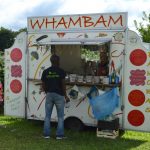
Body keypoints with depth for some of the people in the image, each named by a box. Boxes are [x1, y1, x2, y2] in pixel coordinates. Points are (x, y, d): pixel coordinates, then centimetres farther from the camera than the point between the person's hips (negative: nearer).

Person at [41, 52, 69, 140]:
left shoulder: (45, 72, 4)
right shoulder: (61, 71, -6)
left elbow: (43, 85, 6)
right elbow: (63, 85, -9)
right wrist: (66, 96, -1)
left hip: (49, 95, 3)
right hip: (59, 95, -3)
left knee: (47, 115, 10)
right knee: (60, 116, 6)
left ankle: (46, 134, 12)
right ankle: (59, 135, 6)